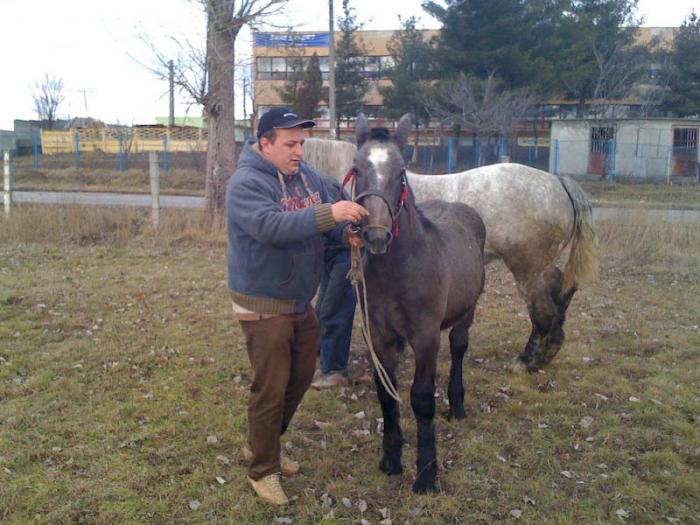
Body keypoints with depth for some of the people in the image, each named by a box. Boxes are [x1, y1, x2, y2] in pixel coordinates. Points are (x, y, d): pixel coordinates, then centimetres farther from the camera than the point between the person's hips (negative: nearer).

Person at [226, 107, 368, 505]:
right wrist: (329, 214, -43)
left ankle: (261, 445, 39)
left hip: (302, 302, 8)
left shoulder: (307, 175, 5)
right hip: (264, 307, -8)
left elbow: (325, 220, 8)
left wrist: (346, 232, -16)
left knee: (301, 378, 19)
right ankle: (263, 470, 21)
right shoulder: (247, 183, -20)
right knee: (271, 389, 1)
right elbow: (272, 227, -35)